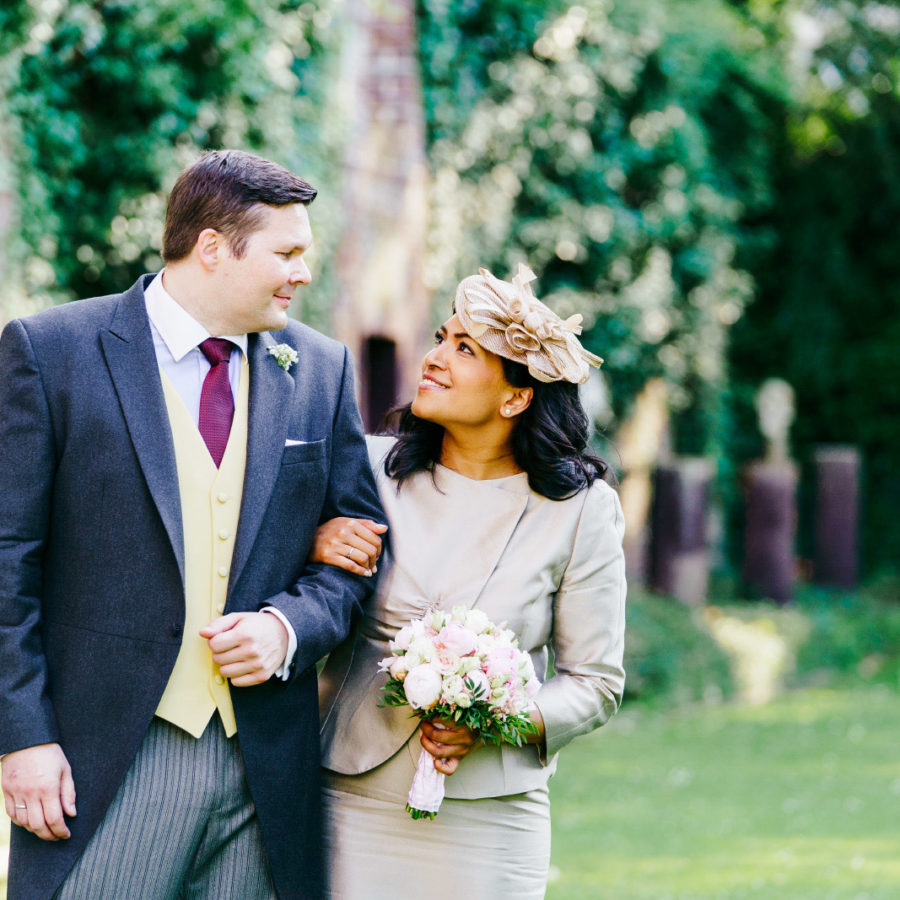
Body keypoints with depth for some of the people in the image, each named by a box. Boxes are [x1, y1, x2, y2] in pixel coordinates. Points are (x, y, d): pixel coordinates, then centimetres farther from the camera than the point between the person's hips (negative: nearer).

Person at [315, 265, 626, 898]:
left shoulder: (580, 508, -4)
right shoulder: (371, 468, 1)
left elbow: (595, 681, 0)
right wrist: (312, 547, -10)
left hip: (489, 817, -1)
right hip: (349, 800, 1)